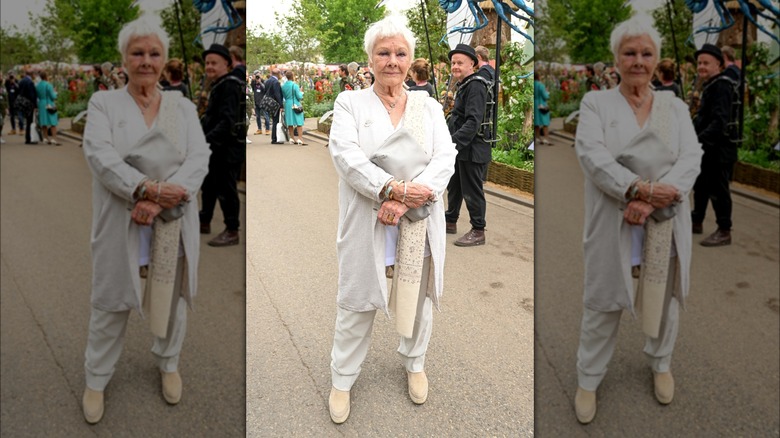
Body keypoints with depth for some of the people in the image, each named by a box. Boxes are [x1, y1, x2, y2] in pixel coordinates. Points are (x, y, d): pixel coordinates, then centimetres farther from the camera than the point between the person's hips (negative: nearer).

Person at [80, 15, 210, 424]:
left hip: (173, 224, 2)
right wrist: (146, 188, -28)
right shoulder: (103, 102, 3)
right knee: (110, 303, 8)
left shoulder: (183, 106, 7)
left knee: (173, 296, 15)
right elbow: (99, 153, -13)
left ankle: (168, 364, 37)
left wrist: (160, 200, -21)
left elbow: (199, 158, -5)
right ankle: (96, 379, 27)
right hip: (121, 225, -2)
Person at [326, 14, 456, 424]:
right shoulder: (350, 102, 3)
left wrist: (407, 197, -19)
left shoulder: (428, 105, 10)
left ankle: (414, 364, 39)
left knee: (418, 297, 16)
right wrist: (392, 187, -26)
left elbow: (446, 157, -3)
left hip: (419, 224, 2)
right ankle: (342, 379, 25)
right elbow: (344, 152, -12)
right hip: (366, 224, -2)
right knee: (357, 303, 7)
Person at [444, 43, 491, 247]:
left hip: (472, 150, -10)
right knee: (454, 186, 20)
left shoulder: (475, 86, -17)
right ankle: (450, 222, 35)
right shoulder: (463, 85, 15)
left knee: (472, 190, -1)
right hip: (460, 149, 10)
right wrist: (450, 141, 18)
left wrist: (453, 142, -31)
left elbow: (473, 122, -26)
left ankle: (478, 232, 10)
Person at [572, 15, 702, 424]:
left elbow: (691, 158, -5)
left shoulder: (675, 106, 8)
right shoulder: (595, 102, 2)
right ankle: (588, 379, 22)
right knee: (603, 302, 5)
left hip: (665, 222, 3)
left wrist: (652, 200, -21)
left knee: (664, 296, 16)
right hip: (613, 222, -2)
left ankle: (661, 364, 39)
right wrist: (638, 188, -27)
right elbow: (590, 152, -14)